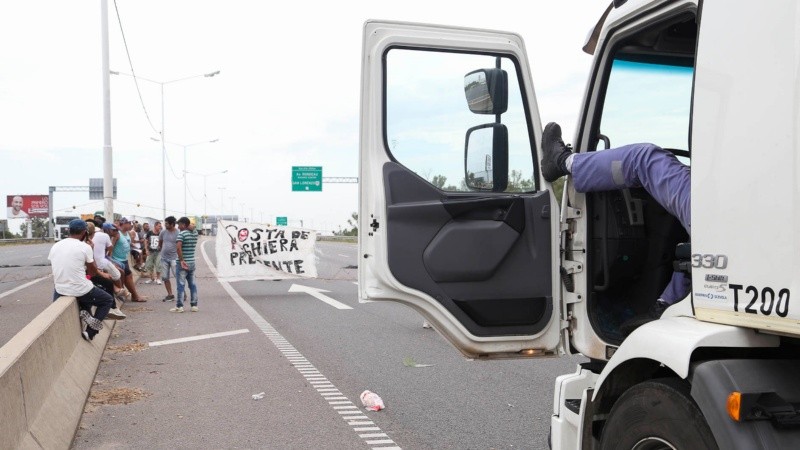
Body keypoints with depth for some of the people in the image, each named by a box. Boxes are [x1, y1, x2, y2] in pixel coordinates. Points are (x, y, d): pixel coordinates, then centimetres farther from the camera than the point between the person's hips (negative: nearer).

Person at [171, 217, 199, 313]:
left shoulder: (182, 234, -13)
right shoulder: (195, 233, 6)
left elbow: (178, 247, -24)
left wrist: (181, 260, -21)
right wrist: (192, 227, 10)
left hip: (184, 263, -6)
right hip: (192, 262, 6)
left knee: (181, 285, -2)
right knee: (192, 284, 11)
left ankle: (179, 306, 0)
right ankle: (194, 305, 13)